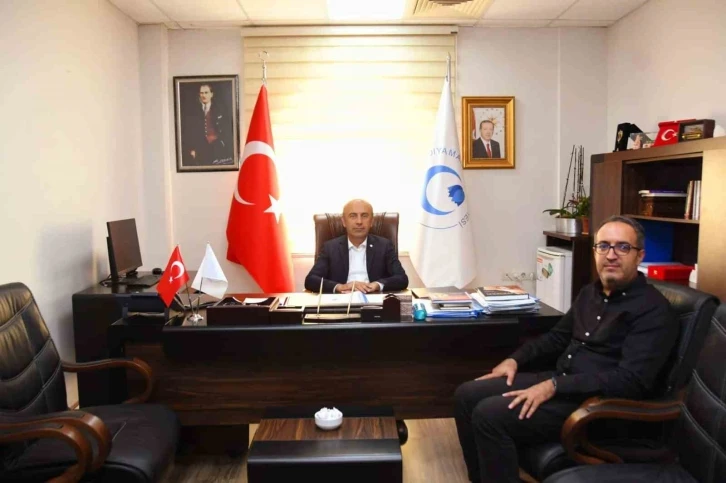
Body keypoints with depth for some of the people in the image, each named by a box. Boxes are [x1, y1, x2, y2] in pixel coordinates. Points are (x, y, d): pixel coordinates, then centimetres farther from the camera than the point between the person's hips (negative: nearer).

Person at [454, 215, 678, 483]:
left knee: (490, 414, -24)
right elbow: (557, 337, 24)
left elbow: (630, 381, -23)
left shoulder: (653, 310, -13)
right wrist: (515, 359, 8)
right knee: (467, 395, -1)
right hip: (560, 381, 9)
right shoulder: (591, 292, 12)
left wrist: (555, 387, -26)